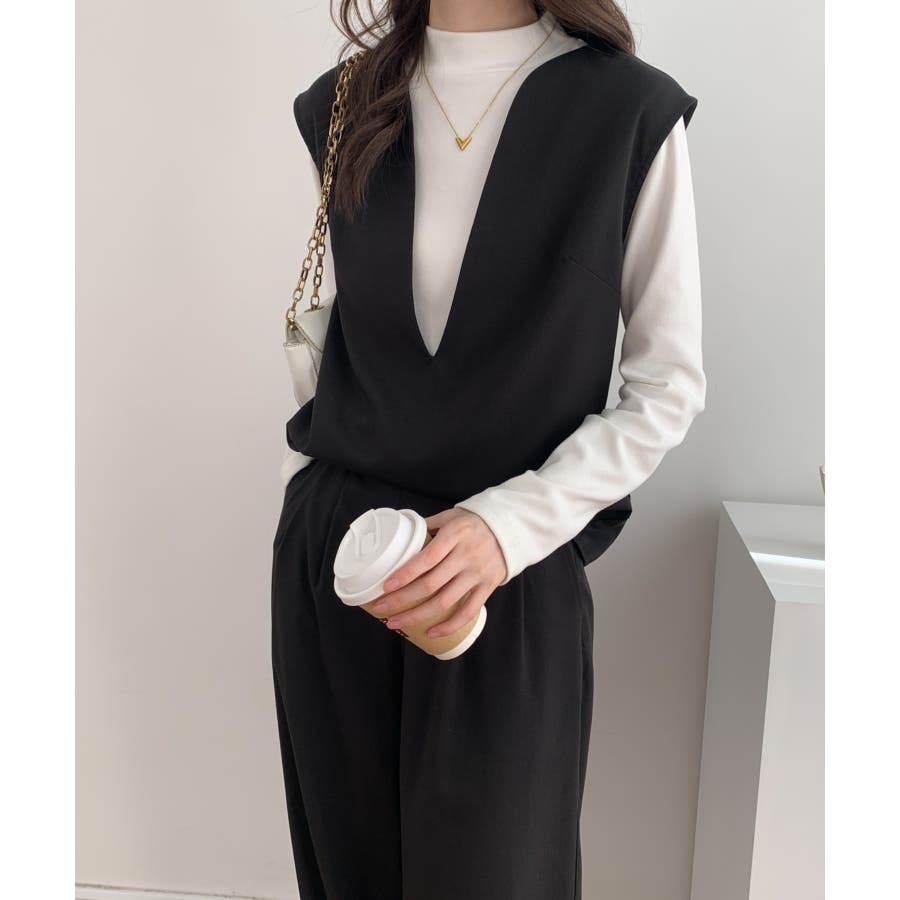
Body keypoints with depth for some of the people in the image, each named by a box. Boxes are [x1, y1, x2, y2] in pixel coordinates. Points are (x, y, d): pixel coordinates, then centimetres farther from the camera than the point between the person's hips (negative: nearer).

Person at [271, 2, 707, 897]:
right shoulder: (341, 106, 4)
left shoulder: (632, 111, -8)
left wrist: (511, 523, -17)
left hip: (515, 576, -3)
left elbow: (668, 385, -6)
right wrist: (307, 489, 9)